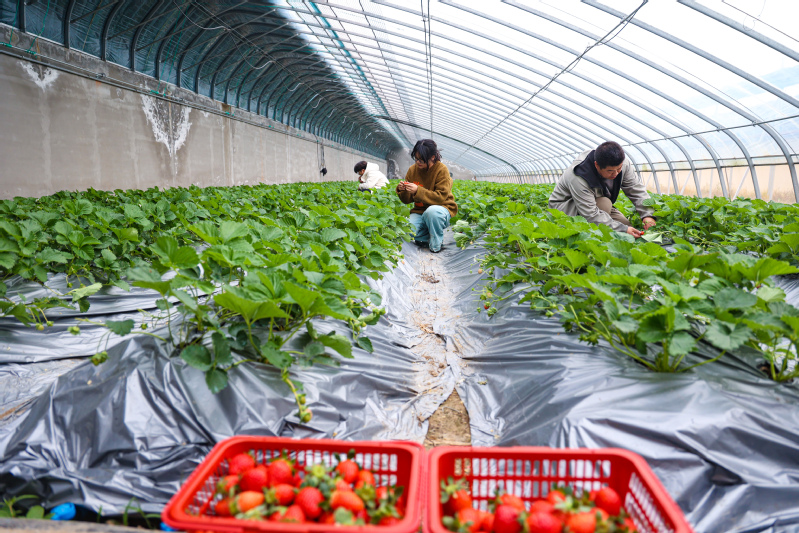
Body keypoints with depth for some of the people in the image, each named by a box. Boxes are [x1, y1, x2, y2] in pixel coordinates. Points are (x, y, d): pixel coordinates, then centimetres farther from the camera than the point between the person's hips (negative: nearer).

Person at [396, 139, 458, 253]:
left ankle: (435, 245, -16)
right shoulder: (413, 170, 1)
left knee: (432, 211, -40)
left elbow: (441, 197, -21)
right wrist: (402, 191, -19)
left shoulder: (441, 170, -12)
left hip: (441, 207, -4)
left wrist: (418, 191, -30)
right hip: (419, 211, 4)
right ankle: (426, 238, 8)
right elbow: (407, 200, 5)